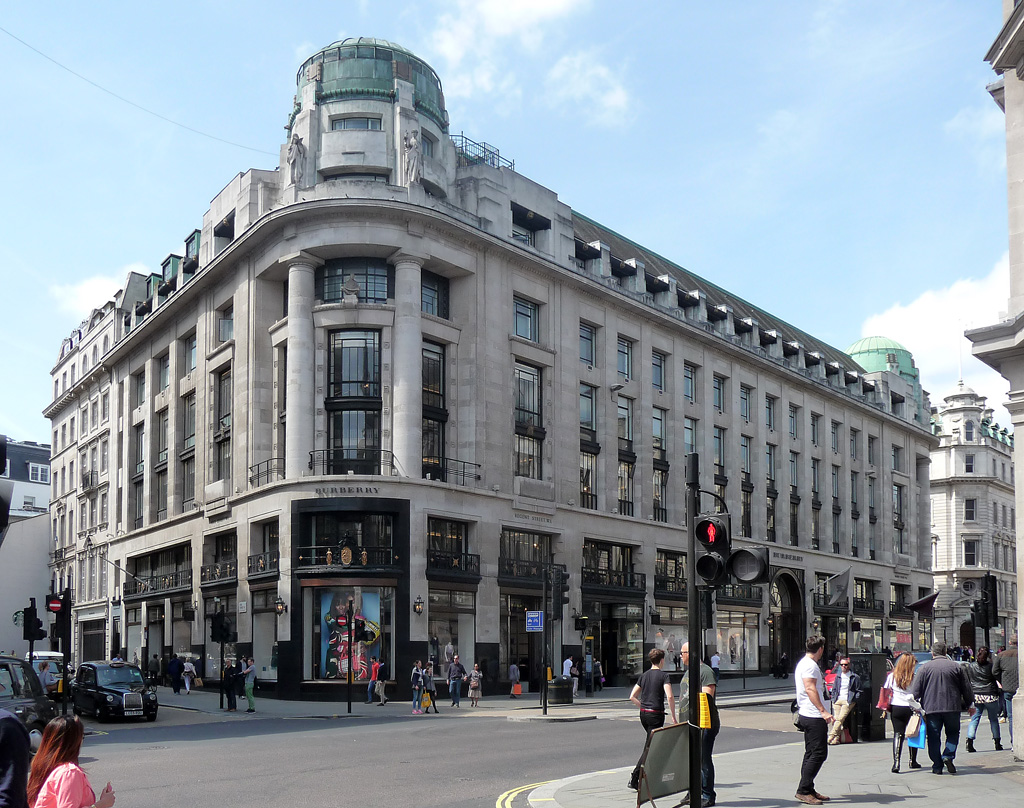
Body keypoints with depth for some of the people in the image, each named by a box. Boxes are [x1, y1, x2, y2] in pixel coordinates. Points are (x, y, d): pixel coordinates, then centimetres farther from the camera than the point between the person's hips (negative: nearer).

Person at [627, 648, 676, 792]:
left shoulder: (644, 675, 10)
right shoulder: (663, 675, -7)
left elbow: (632, 697, 10)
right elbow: (670, 696, -19)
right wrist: (673, 717, -12)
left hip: (643, 714, 6)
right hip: (656, 714, -6)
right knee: (650, 746, -3)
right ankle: (635, 777, -9)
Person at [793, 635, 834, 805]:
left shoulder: (803, 663, 18)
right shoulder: (810, 665, -14)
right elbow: (810, 689, -24)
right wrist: (823, 711, -29)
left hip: (806, 715, 11)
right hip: (814, 716, -11)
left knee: (811, 754, 13)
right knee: (819, 754, -9)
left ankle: (808, 790, 17)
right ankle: (803, 790, -9)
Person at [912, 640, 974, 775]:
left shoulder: (925, 668, 0)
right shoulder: (956, 667, 3)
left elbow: (916, 690, -1)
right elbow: (966, 689, 9)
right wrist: (970, 704, 20)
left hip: (931, 708, -1)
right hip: (952, 708, 1)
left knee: (934, 737, 6)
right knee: (953, 733, 17)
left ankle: (937, 766, 5)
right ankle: (948, 756, -5)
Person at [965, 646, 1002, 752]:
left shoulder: (970, 666, 2)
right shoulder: (990, 666, -7)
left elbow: (967, 680, 9)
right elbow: (997, 677, 1)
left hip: (976, 696, 2)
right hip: (990, 695, -1)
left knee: (974, 719, 4)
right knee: (993, 719, 11)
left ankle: (970, 741, -9)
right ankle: (997, 743, 17)